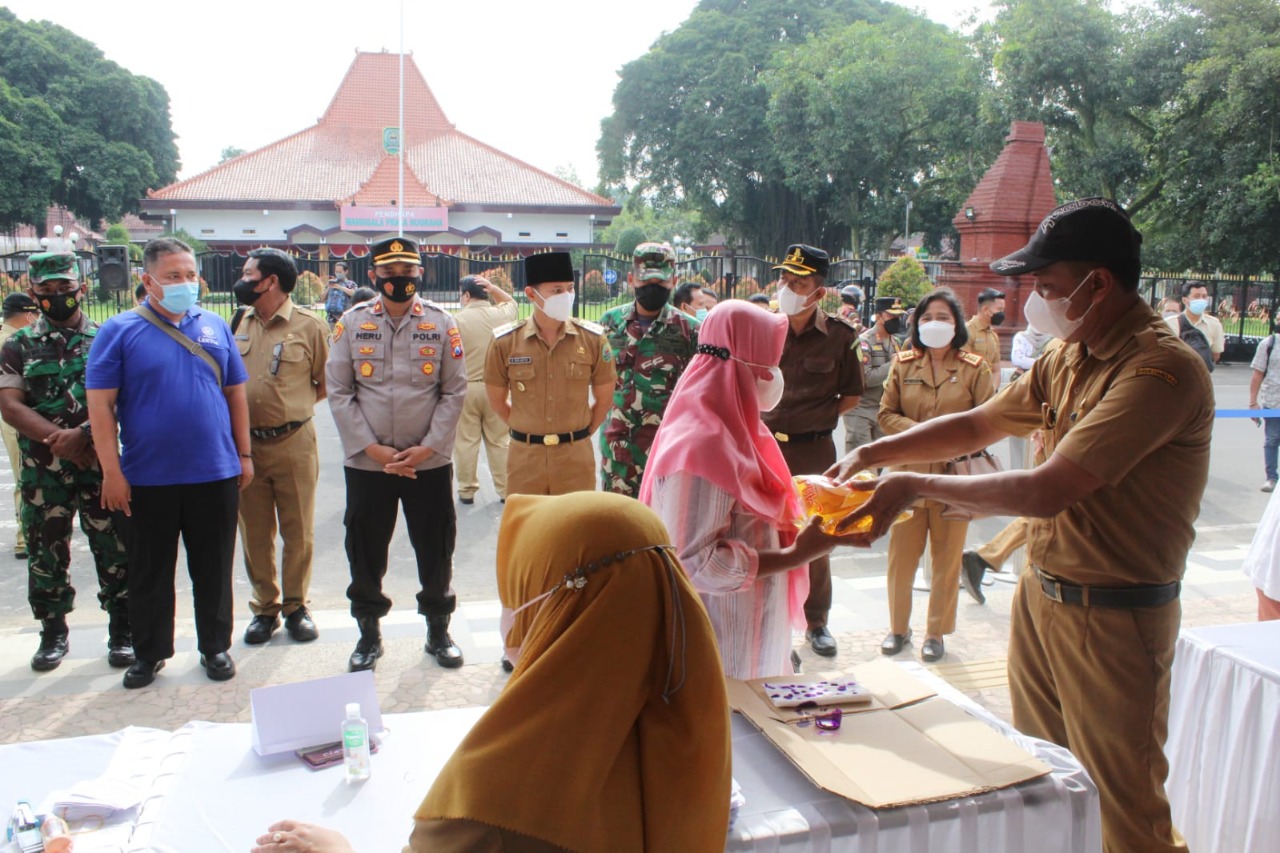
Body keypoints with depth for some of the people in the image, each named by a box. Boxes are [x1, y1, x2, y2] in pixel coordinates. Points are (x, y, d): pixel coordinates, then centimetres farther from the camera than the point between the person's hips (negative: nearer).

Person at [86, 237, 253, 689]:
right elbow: (100, 403, -6)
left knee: (214, 570, 11)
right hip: (146, 479, -2)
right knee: (149, 572, 11)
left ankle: (215, 647, 27)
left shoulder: (215, 327, 6)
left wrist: (244, 454, 7)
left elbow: (236, 393, 11)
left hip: (215, 474, 2)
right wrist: (112, 471, -10)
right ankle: (149, 653, 27)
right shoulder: (120, 331, -3)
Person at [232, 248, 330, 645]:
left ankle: (295, 606, 21)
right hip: (246, 444, 4)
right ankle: (265, 607, 24)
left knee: (298, 532, 5)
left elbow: (327, 384, -1)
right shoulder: (243, 324, 9)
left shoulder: (309, 326, -6)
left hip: (293, 443, -4)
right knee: (254, 533, 10)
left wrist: (294, 403, -2)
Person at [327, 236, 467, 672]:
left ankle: (438, 629, 28)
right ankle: (369, 632, 28)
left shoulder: (441, 323, 0)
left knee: (436, 549, 9)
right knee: (365, 552, 10)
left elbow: (454, 391, 0)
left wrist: (428, 447, -10)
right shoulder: (352, 322, 1)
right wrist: (373, 448, -9)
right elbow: (339, 392, -1)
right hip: (366, 461, 1)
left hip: (430, 462, 0)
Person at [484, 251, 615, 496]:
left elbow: (604, 398, 8)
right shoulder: (505, 342, -4)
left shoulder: (593, 339, -3)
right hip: (524, 457, 0)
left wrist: (580, 432, 9)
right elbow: (497, 399, 9)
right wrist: (525, 430, 9)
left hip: (576, 456, 0)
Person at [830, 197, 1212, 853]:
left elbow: (1047, 491, -28)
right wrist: (872, 454, 2)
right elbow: (976, 425, 14)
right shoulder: (1067, 358, 5)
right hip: (1041, 593, 8)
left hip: (1114, 617, -8)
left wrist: (917, 487, -20)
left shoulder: (1162, 369, -23)